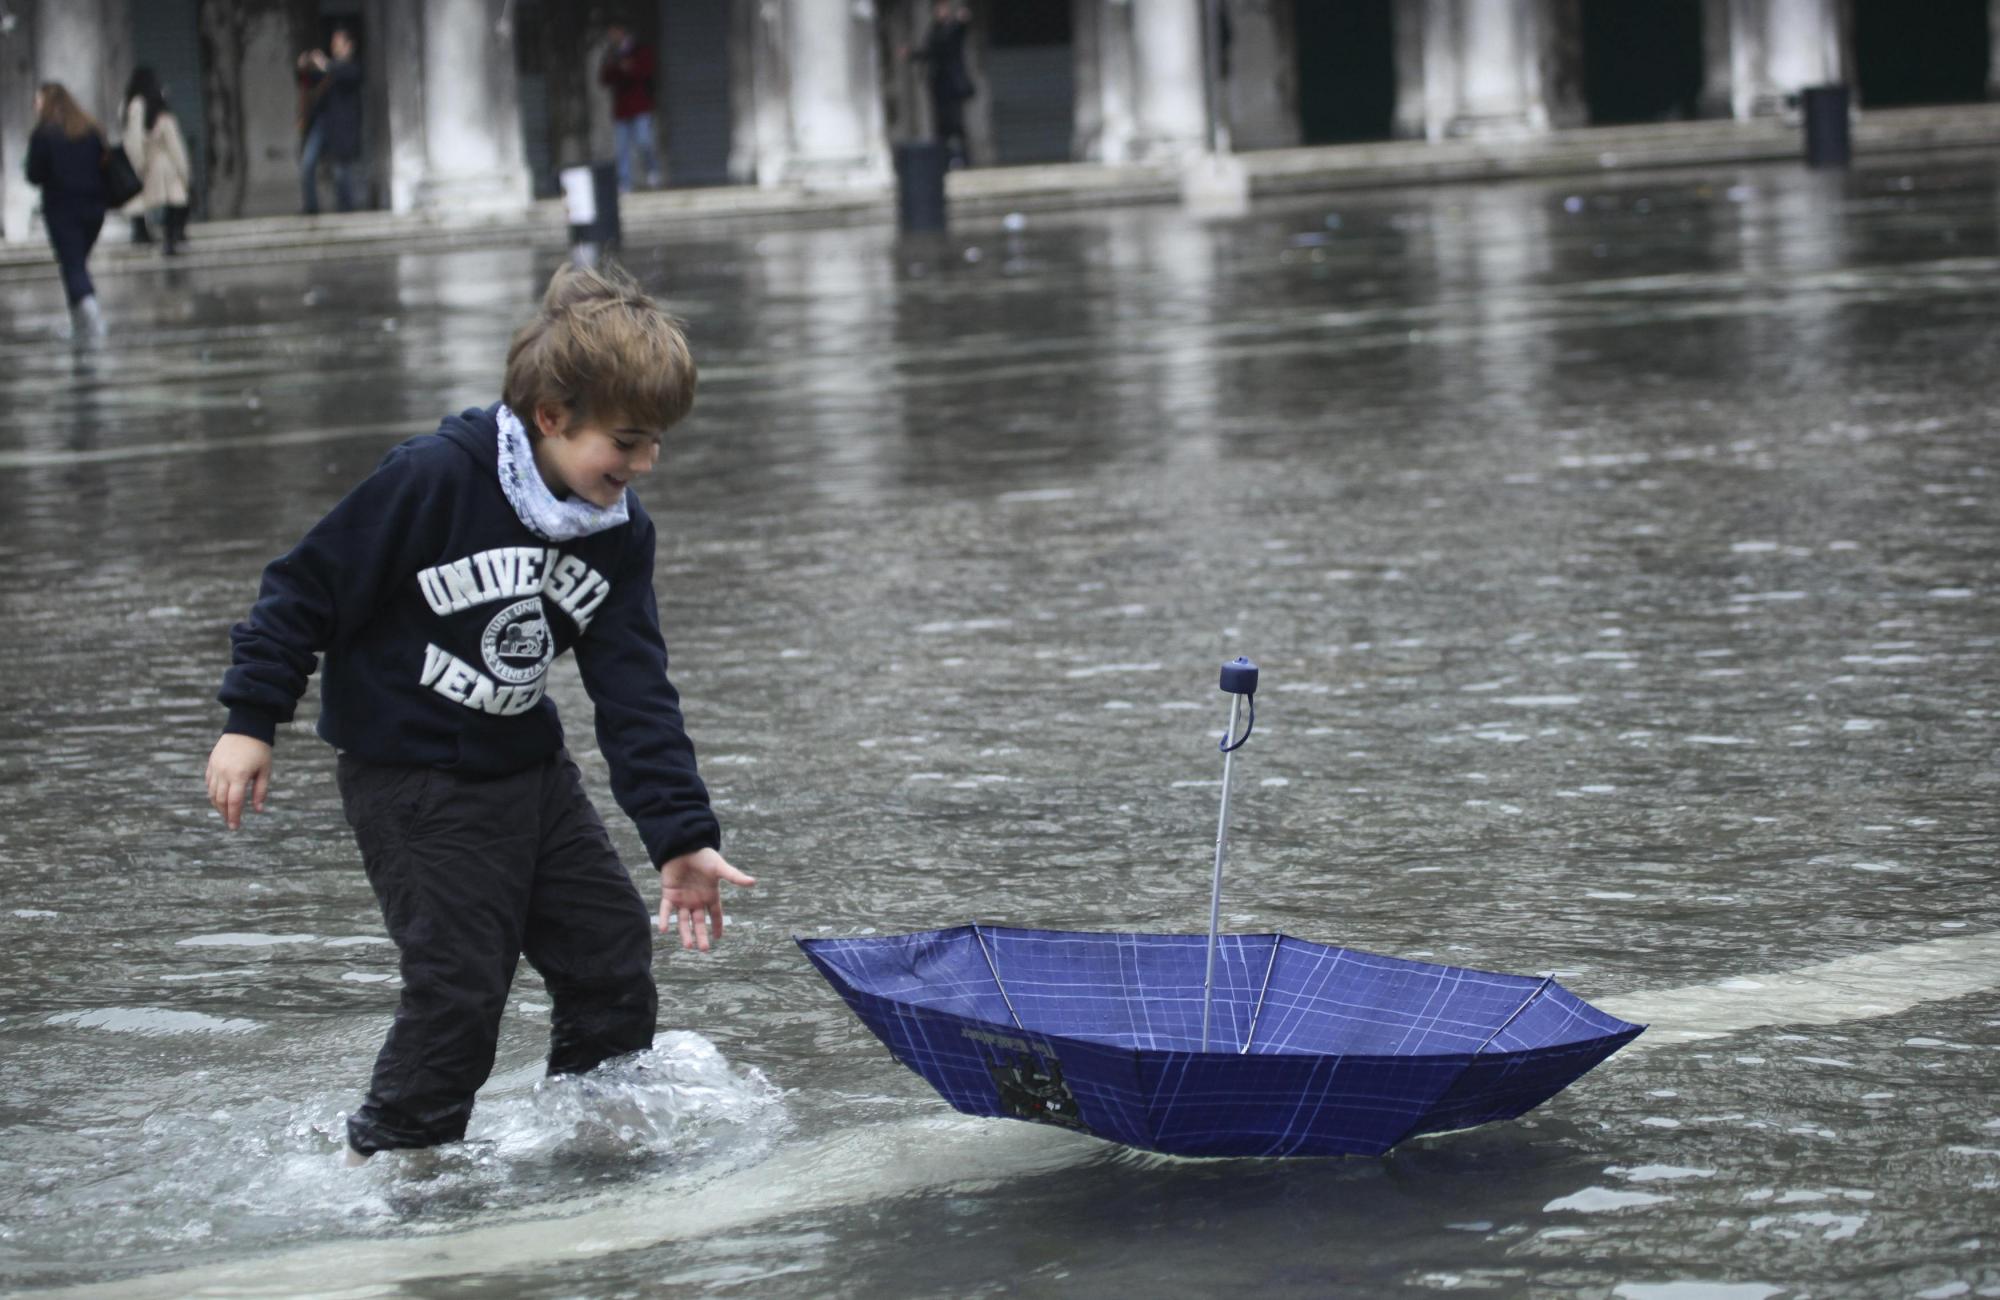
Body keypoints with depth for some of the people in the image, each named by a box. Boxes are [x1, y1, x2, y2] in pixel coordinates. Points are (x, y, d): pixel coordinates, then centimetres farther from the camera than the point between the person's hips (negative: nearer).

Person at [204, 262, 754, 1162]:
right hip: (411, 777, -7)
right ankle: (386, 1160, 5)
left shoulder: (619, 531, -3)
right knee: (459, 985, -11)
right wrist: (251, 721, -13)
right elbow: (309, 588, -14)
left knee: (612, 957, 7)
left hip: (529, 769, 7)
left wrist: (682, 838, -9)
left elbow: (637, 694, -2)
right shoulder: (434, 480, -22)